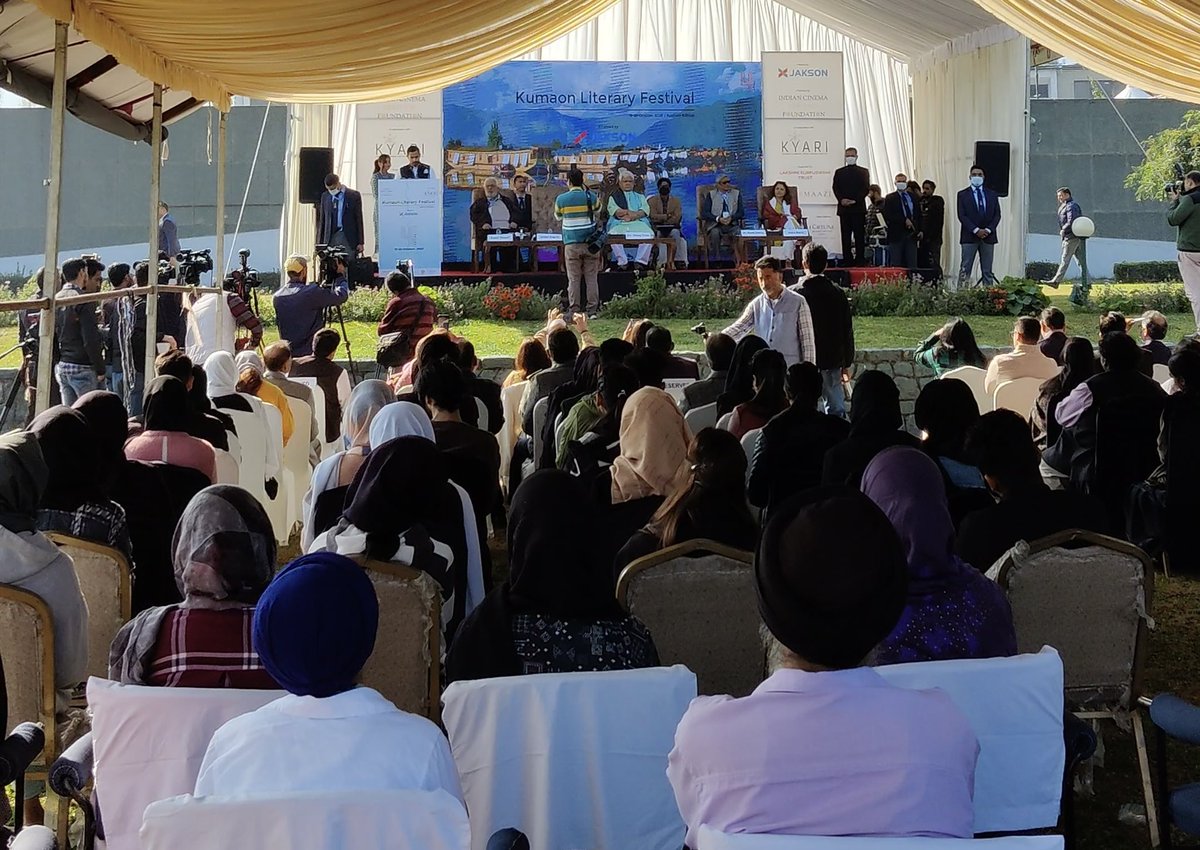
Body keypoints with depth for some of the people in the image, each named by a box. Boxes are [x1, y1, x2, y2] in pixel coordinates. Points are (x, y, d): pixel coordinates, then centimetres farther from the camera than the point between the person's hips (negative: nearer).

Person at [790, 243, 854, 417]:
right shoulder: (838, 293, 0)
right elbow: (847, 331, 5)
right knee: (836, 411, 6)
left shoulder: (793, 293, -8)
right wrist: (847, 364, 14)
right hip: (832, 362, 2)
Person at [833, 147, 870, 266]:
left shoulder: (863, 172, 8)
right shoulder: (839, 172, 14)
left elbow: (866, 189, 0)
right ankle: (847, 260, 1)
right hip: (844, 208, 2)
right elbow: (835, 189, 6)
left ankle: (860, 260, -2)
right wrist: (841, 200, -12)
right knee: (845, 237, 0)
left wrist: (855, 200, -13)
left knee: (859, 236, -3)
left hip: (858, 208, -2)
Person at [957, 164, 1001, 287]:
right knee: (965, 269, -6)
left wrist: (988, 230, -9)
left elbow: (997, 215, 8)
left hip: (988, 236, 3)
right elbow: (962, 216, -4)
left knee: (987, 271, 4)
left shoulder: (992, 195, 12)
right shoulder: (963, 194, 4)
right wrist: (976, 230, -14)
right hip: (969, 236, -3)